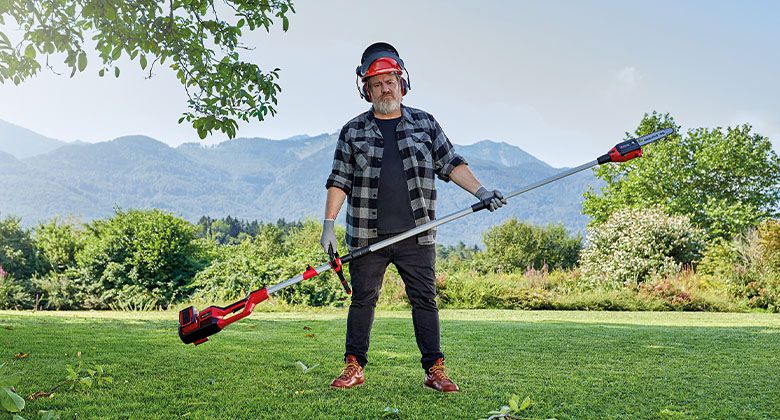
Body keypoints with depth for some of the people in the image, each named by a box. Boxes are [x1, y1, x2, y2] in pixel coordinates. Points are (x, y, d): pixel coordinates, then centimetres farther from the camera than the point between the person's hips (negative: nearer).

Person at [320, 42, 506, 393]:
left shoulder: (425, 123, 10)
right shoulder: (353, 131, 8)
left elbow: (451, 164, 10)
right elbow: (339, 180, 6)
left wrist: (480, 192, -2)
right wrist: (328, 224, -1)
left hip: (416, 235, 0)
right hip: (367, 237, 0)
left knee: (425, 299, 2)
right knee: (362, 299, 6)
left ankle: (434, 370, 10)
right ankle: (354, 367, 18)